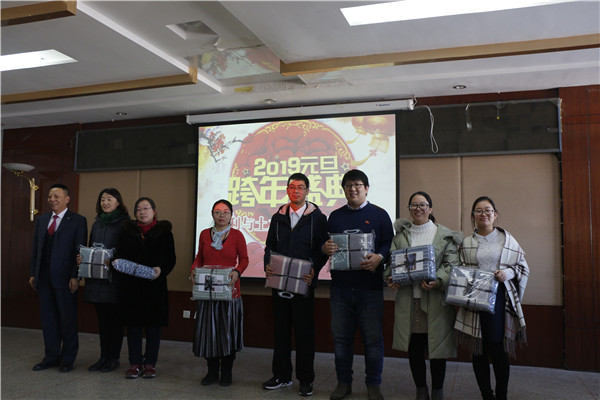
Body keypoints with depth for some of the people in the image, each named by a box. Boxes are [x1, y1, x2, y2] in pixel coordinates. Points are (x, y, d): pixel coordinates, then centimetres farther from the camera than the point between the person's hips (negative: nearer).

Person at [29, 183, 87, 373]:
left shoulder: (78, 221, -4)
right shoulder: (41, 220, 13)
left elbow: (80, 251, -9)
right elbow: (36, 249, 14)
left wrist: (75, 277, -14)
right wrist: (33, 273, 8)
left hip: (64, 277, -5)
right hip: (44, 277, 6)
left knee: (68, 320, 4)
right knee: (47, 318, 12)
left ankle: (67, 359, 17)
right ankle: (51, 357, 25)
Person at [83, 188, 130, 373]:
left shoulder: (125, 223, -5)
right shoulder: (97, 222, 15)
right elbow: (90, 247, 21)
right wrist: (83, 258, 2)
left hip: (115, 278, -6)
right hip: (97, 279, 6)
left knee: (115, 319, 3)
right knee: (102, 319, 12)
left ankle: (114, 358, 13)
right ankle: (103, 356, 21)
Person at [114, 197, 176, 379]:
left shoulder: (164, 231, 3)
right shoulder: (127, 231, 11)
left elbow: (170, 258, -2)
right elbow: (119, 254, 10)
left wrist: (161, 269, -20)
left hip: (154, 284, -2)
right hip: (131, 284, 2)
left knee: (153, 325, 5)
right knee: (133, 324, 6)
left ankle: (150, 364, 16)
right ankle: (135, 364, 16)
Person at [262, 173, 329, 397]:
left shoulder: (317, 217, 0)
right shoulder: (278, 217, 12)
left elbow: (323, 250, -3)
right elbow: (270, 246, 13)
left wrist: (314, 272, -17)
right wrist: (267, 265, -5)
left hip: (304, 284, -4)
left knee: (304, 332, 4)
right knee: (281, 330, 11)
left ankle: (305, 379, 17)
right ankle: (282, 375, 25)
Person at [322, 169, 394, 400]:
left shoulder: (379, 215, 4)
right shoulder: (335, 216, 13)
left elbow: (389, 244, 0)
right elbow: (325, 245, 14)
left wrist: (379, 257, -19)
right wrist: (325, 249, -9)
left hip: (370, 287, -2)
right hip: (341, 286, 3)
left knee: (373, 338, 5)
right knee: (341, 337, 10)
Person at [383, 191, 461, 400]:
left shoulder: (445, 235, 4)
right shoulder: (400, 235, 11)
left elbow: (451, 264, -2)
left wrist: (438, 281, -19)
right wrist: (390, 277, -11)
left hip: (435, 298, -2)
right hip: (408, 298, 2)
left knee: (437, 345, 5)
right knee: (414, 347, 8)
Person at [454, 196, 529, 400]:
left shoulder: (507, 239, 8)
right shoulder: (466, 243, 9)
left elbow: (522, 266, 9)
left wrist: (507, 273, -8)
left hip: (499, 299, -1)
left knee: (498, 349, -3)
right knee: (478, 350, 5)